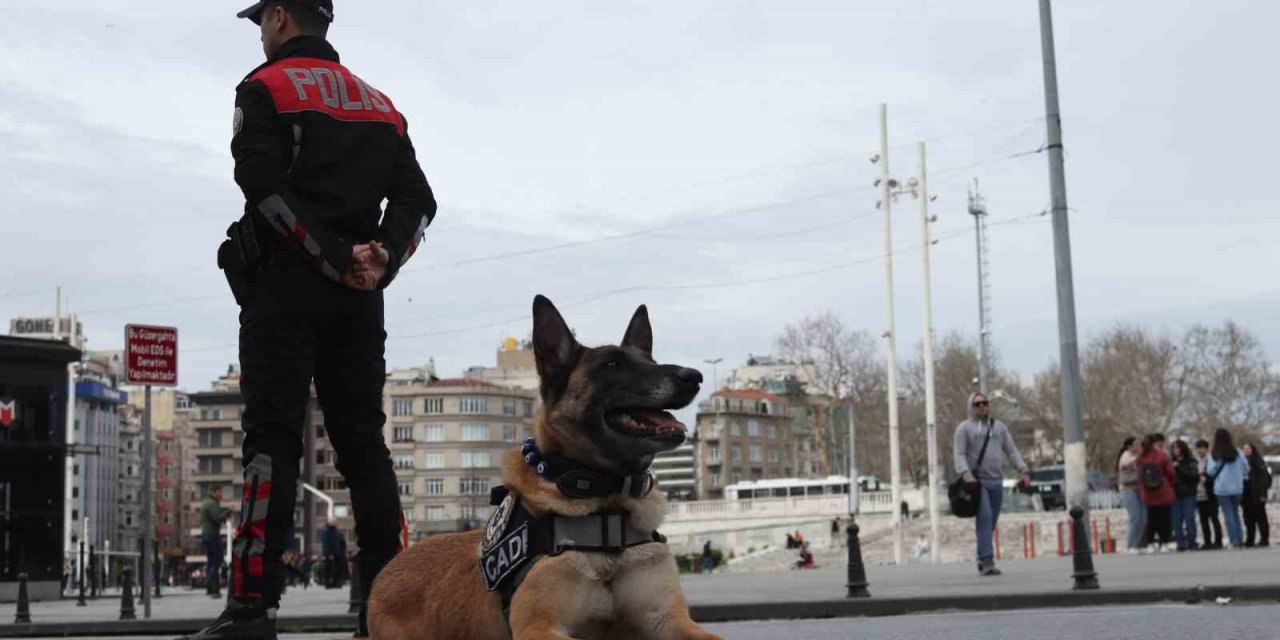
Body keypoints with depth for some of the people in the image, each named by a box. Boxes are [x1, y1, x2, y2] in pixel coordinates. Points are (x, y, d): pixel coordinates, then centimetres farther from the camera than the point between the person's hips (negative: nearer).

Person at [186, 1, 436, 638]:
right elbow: (417, 198, 11)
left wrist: (338, 260, -13)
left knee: (272, 438, -10)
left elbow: (266, 187, -13)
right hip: (360, 300, 6)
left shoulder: (264, 89, 2)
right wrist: (381, 259, -3)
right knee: (363, 441, 5)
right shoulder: (380, 104, 21)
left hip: (287, 286, -5)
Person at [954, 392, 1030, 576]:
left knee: (990, 523, 5)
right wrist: (966, 474, -22)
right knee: (984, 518, -19)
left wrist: (1023, 471, 0)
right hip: (976, 481, -4)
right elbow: (960, 455, -5)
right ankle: (987, 560, -23)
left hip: (996, 482, 4)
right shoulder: (964, 428, 4)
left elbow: (1012, 451, 14)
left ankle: (982, 561, 15)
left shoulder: (999, 426, 17)